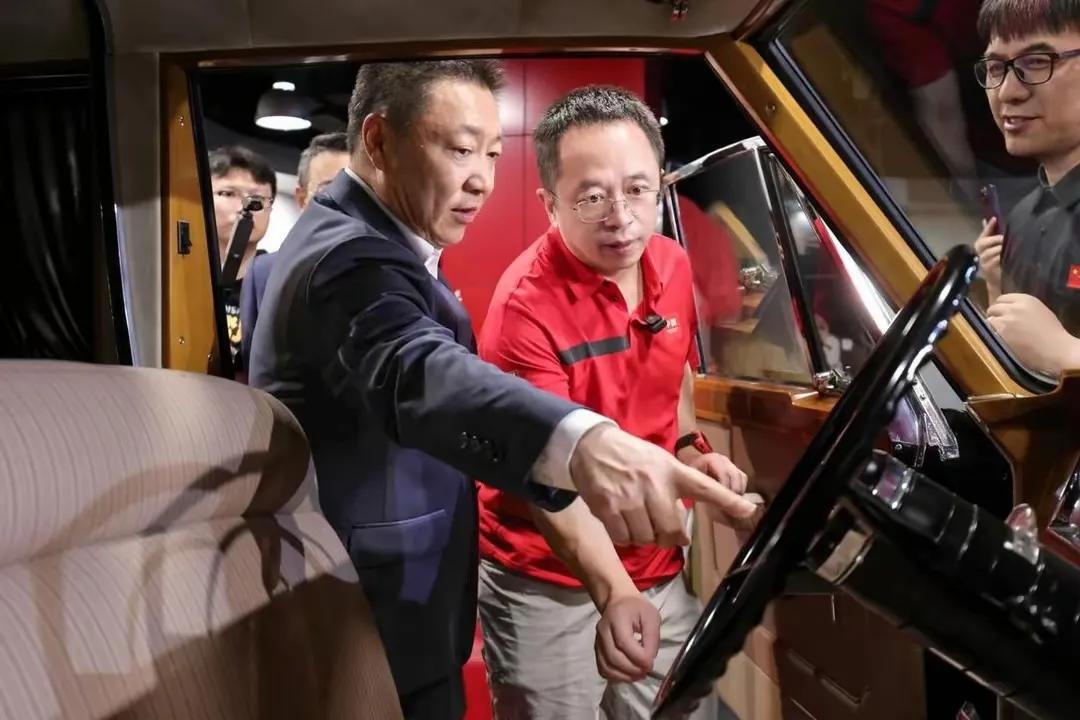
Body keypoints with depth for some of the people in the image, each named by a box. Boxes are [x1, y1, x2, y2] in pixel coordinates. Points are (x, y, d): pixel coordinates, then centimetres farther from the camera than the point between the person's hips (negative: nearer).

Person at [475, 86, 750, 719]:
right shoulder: (526, 306, -23)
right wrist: (613, 595, -39)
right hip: (547, 583, -5)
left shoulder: (673, 264, -2)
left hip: (659, 566, 6)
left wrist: (690, 447, 1)